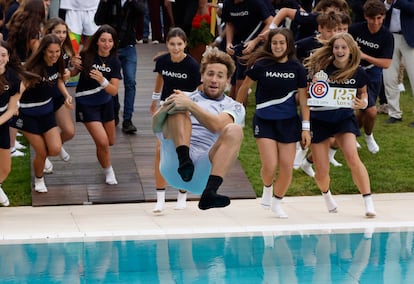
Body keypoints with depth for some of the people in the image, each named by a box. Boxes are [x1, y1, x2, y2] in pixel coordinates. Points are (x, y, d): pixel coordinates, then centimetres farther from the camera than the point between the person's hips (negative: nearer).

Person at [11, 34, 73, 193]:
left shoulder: (57, 64, -7)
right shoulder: (35, 68, -27)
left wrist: (67, 95, -1)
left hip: (47, 111, 5)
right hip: (29, 114, -5)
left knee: (55, 150, -7)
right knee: (41, 153, 0)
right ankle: (38, 180, 31)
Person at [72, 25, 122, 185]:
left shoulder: (114, 63, -12)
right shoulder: (86, 56, -20)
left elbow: (114, 91, -18)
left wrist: (102, 80, -37)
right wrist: (75, 67, -29)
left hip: (105, 103, 4)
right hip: (86, 104, -4)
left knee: (110, 141, 18)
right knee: (102, 142, -14)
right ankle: (108, 172, 14)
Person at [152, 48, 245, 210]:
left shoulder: (234, 107, 19)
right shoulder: (187, 97, 23)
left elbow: (217, 125, -6)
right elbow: (156, 126, 8)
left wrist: (190, 105, -18)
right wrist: (165, 108, -14)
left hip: (203, 173, -1)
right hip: (173, 165, 1)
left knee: (234, 130, -24)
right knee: (178, 106, -11)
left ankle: (209, 192, -43)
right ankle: (184, 159, -36)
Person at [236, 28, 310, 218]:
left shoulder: (297, 68, -3)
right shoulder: (261, 65, -8)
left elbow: (303, 98, 1)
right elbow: (245, 87, 6)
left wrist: (306, 127, -2)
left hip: (289, 122, 2)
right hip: (264, 121, -2)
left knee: (287, 168, 0)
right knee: (270, 166, -13)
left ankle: (277, 202, 25)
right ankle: (267, 187, 23)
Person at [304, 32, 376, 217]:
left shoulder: (358, 73, -7)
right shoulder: (321, 68, -14)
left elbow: (363, 92, 12)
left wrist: (363, 103, -10)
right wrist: (314, 85, -29)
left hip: (344, 117, 1)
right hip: (319, 119, -1)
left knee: (352, 158, -23)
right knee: (322, 171, 2)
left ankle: (368, 202, -14)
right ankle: (326, 194, 38)